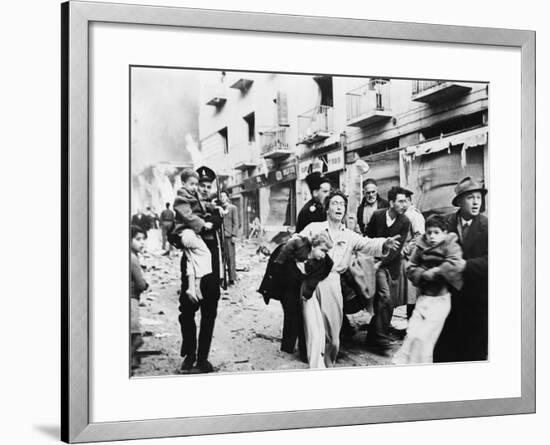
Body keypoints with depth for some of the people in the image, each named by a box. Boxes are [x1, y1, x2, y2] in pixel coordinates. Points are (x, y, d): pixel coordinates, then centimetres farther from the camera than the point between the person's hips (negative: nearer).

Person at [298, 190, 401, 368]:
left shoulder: (350, 236, 13)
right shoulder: (313, 228, 8)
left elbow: (368, 244, -2)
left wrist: (385, 243, -24)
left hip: (332, 284, 3)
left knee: (333, 335, 8)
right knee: (315, 333, -13)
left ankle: (328, 365, 28)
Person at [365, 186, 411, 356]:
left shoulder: (405, 222, -7)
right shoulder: (377, 216, -7)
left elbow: (397, 248, -11)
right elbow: (368, 237, 7)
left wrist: (382, 262, -20)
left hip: (392, 264, 3)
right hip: (377, 261, -3)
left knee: (390, 302, 4)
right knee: (385, 297, -17)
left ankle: (373, 337, 22)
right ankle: (381, 340, -8)